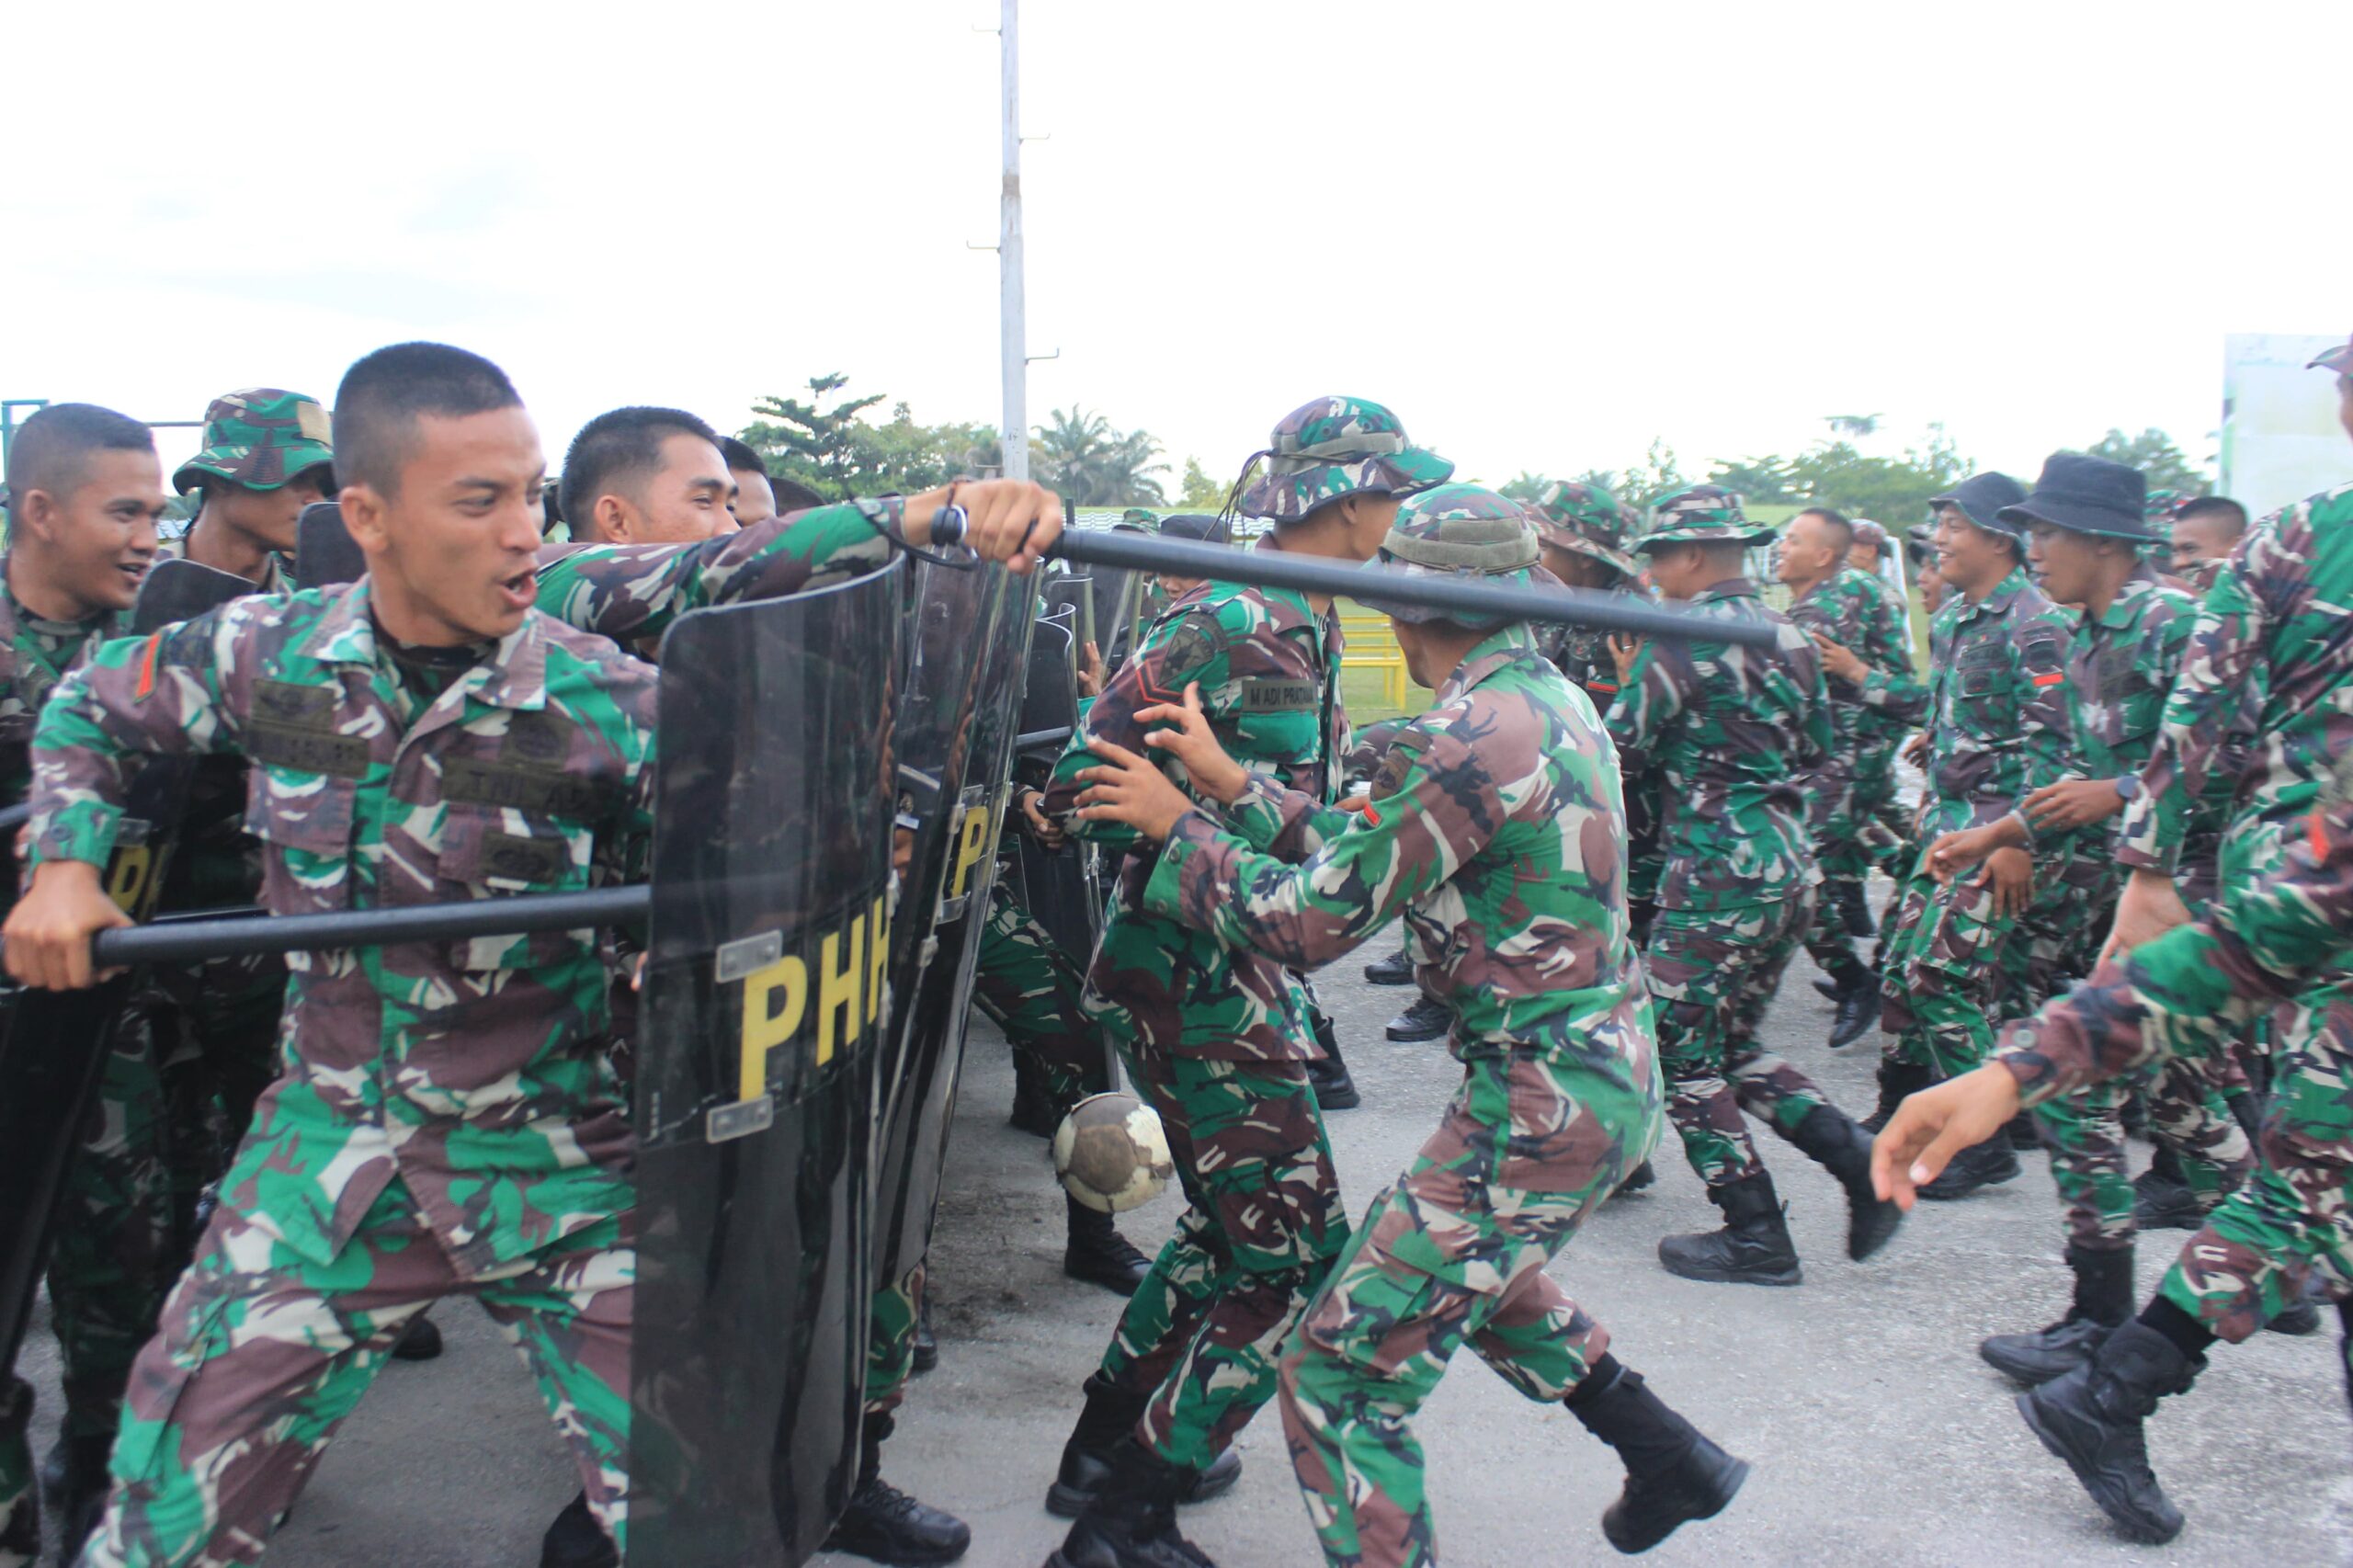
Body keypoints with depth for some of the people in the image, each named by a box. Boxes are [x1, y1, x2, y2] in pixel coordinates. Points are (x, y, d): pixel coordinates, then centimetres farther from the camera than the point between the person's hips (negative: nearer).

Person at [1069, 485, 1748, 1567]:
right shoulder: (1552, 699, 8)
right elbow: (1367, 852, 9)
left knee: (1341, 1374, -2)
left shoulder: (1466, 737, -22)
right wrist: (1230, 784, 4)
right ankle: (1666, 1457, 42)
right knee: (1470, 1272, 35)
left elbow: (1312, 920, -19)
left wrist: (1177, 825, -7)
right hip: (1609, 1071, 10)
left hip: (1540, 1104, -10)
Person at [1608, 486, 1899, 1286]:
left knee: (1681, 1050, 3)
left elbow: (1619, 750, -11)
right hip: (1789, 866, 9)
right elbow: (1817, 748, 21)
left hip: (1717, 868, -8)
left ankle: (1755, 1236, 5)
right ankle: (1856, 1157, 7)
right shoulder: (1790, 636, 13)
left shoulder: (1684, 640, -11)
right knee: (1730, 1045, 19)